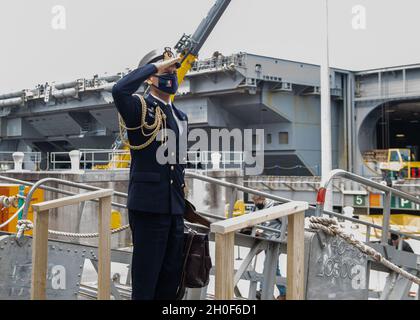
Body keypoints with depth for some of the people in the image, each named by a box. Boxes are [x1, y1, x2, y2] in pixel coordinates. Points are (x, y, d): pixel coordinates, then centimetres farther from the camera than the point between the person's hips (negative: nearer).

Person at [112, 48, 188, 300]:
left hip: (175, 208, 8)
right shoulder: (141, 108, -5)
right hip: (148, 206, -7)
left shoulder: (180, 116, 18)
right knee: (146, 279, -1)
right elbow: (119, 90, -28)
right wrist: (156, 65, -18)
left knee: (172, 278, 14)